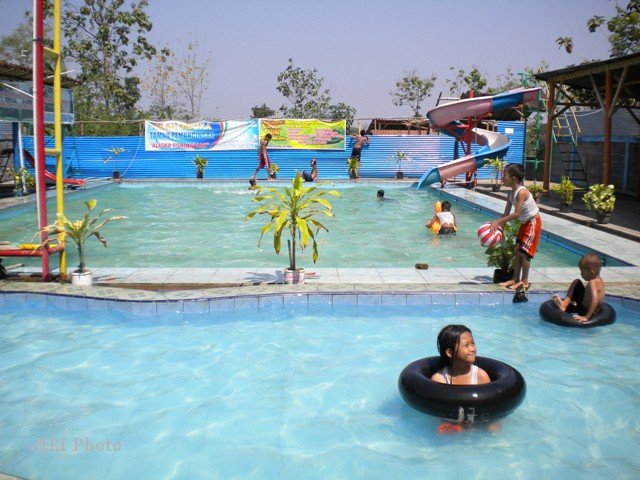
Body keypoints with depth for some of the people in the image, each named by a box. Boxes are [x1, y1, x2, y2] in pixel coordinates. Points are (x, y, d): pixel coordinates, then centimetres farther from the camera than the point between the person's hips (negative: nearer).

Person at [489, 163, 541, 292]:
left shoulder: (522, 192, -26)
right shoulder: (511, 194, 0)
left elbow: (516, 214, -30)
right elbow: (506, 214, 1)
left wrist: (498, 221, -29)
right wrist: (498, 225, -12)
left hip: (533, 222, -9)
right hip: (525, 223, 9)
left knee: (524, 252, -7)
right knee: (517, 251, 9)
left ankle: (525, 281, 3)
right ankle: (515, 279, 16)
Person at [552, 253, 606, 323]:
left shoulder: (593, 282, -29)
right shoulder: (598, 279, 0)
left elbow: (595, 301, -42)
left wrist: (586, 317, -42)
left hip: (586, 311, -10)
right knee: (576, 282, 10)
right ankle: (566, 302, -1)